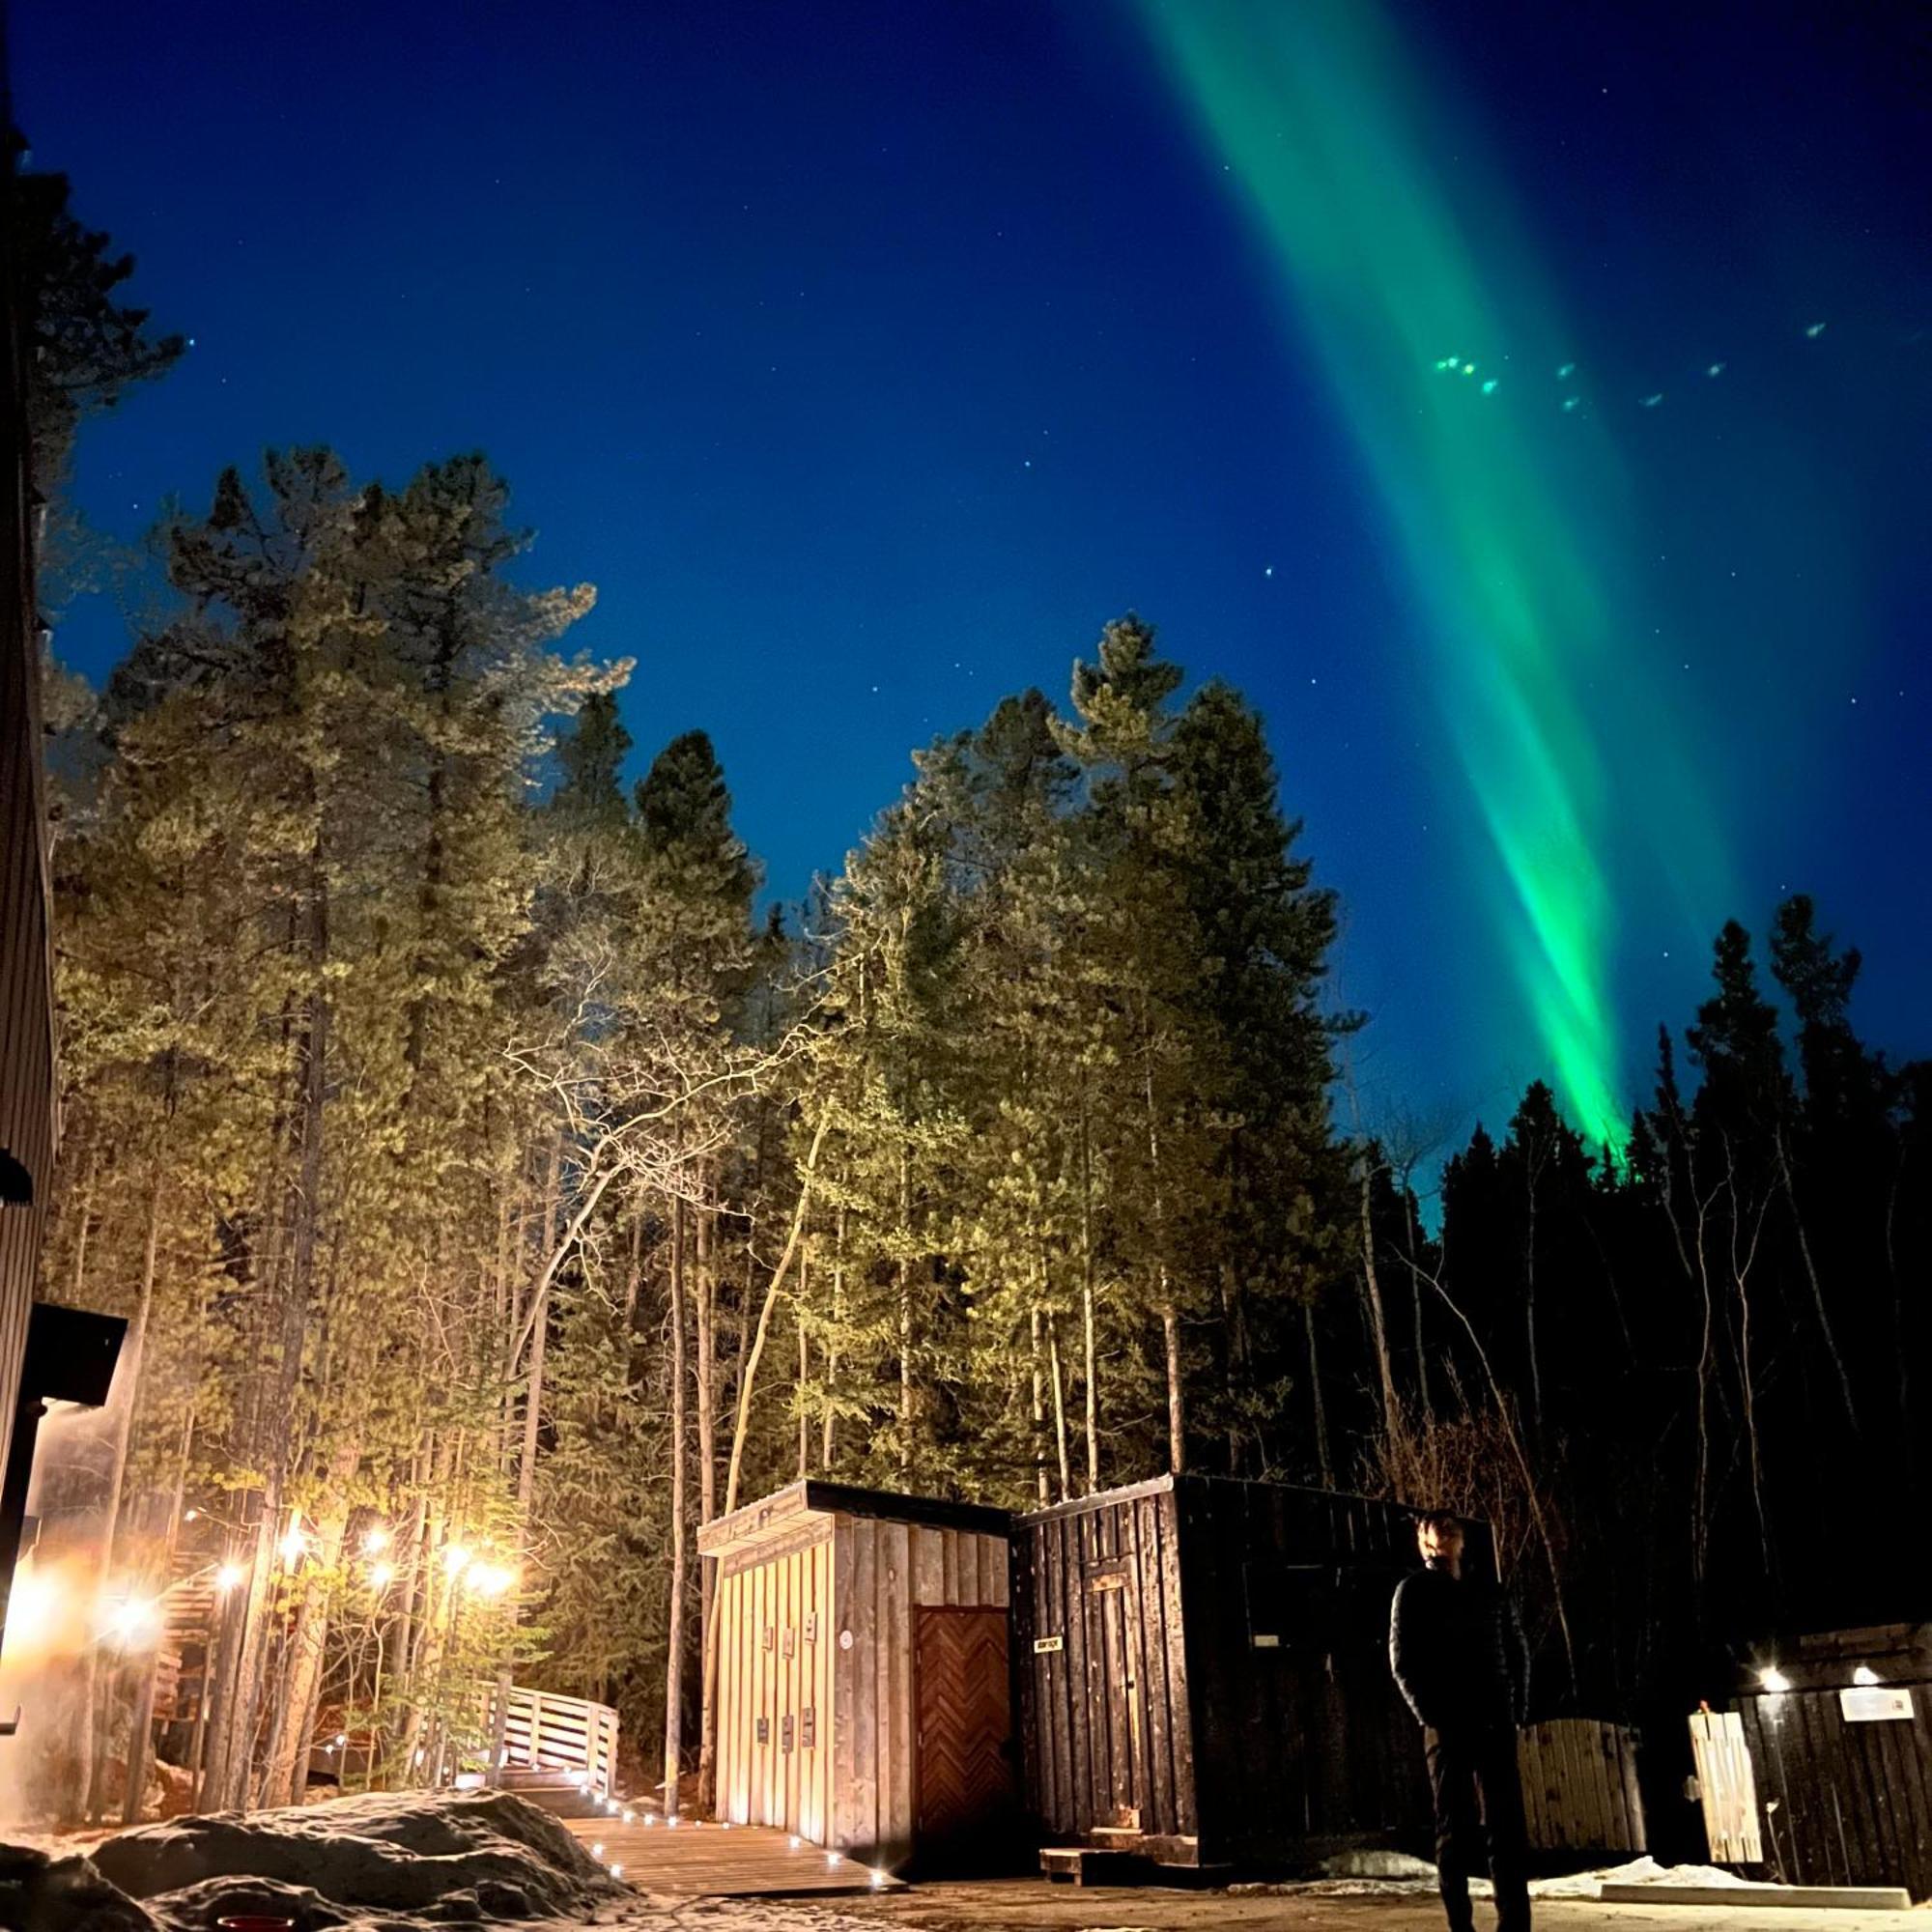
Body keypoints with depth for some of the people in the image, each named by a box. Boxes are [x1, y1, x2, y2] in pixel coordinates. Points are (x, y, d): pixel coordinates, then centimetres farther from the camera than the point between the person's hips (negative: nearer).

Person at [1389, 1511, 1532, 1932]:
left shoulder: (1488, 1592, 15)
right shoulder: (1414, 1591, 4)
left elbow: (1517, 1651, 16)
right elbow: (1403, 1661, -2)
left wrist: (1517, 1708, 4)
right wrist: (1431, 1717, -10)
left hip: (1495, 1723, 3)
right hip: (1448, 1727, -3)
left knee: (1508, 1825, 0)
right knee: (1456, 1829, 0)